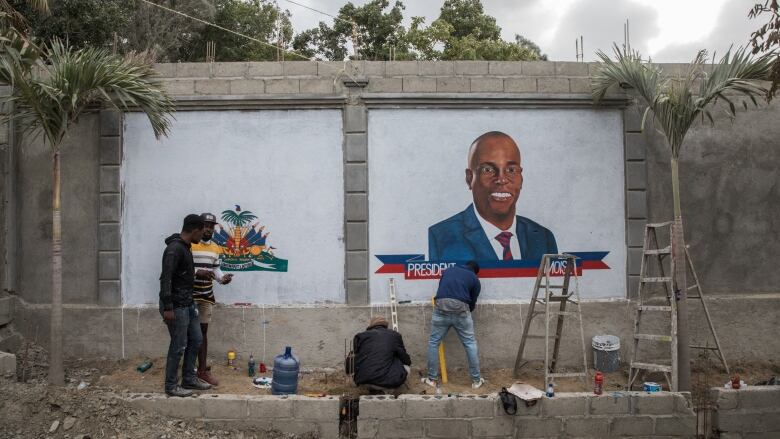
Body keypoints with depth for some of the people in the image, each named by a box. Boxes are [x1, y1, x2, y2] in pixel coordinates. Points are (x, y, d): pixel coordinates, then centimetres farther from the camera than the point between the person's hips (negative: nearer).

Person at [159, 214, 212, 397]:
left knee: (195, 340, 15)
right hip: (176, 306, -10)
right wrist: (167, 308, -27)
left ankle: (189, 378, 26)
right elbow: (165, 279, -26)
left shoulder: (185, 247, 10)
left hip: (188, 303, 10)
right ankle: (171, 386, 12)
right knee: (178, 346, -1)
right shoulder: (174, 249, -21)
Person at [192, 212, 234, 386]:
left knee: (203, 332, 11)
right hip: (189, 295, -6)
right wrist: (198, 272, -26)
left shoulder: (215, 248, 9)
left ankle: (202, 370, 18)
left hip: (207, 296, 6)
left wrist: (222, 277, -6)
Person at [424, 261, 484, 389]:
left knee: (433, 343, 14)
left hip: (441, 307, 1)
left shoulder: (448, 270, 28)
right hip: (461, 309, -1)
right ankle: (476, 380, 17)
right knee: (470, 343, 13)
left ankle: (432, 379, 18)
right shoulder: (475, 279, 21)